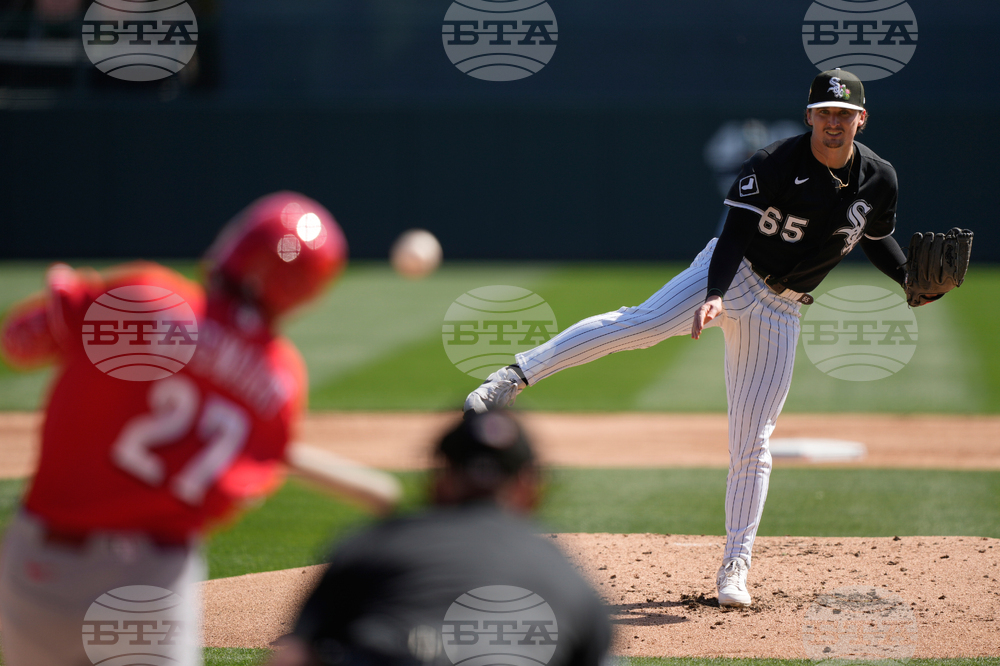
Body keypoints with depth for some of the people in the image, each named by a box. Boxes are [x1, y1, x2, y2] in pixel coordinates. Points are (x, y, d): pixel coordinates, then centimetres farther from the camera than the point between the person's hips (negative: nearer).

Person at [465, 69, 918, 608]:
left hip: (778, 311, 3)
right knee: (642, 322, -30)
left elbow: (878, 240, 16)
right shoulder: (774, 163, -15)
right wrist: (715, 296, -34)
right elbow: (736, 233, -19)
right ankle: (517, 375, -26)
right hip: (730, 275, -3)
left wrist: (912, 278, -3)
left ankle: (734, 570, 7)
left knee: (752, 442, 1)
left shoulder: (880, 180, -2)